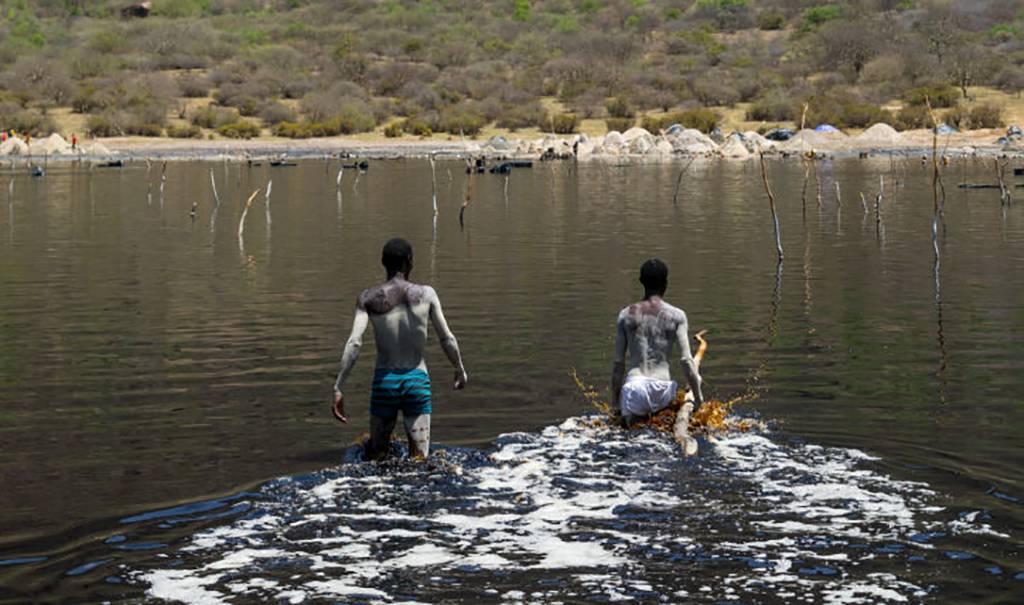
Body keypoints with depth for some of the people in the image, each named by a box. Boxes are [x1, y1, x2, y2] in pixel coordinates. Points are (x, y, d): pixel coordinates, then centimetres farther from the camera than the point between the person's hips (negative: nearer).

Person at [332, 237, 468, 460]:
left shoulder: (368, 299, -3)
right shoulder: (426, 294, -4)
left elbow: (354, 343, -12)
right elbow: (447, 339, 0)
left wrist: (339, 388, -11)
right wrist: (460, 370, 17)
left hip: (384, 382, 1)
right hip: (417, 382, 0)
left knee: (376, 455, 16)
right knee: (419, 460, 0)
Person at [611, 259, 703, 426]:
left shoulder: (626, 315, 5)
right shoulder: (676, 316, 1)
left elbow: (618, 363, 8)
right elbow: (687, 360, -4)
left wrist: (614, 398, 18)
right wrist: (698, 397, 6)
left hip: (635, 385, 0)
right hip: (663, 387, 0)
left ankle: (635, 417, -13)